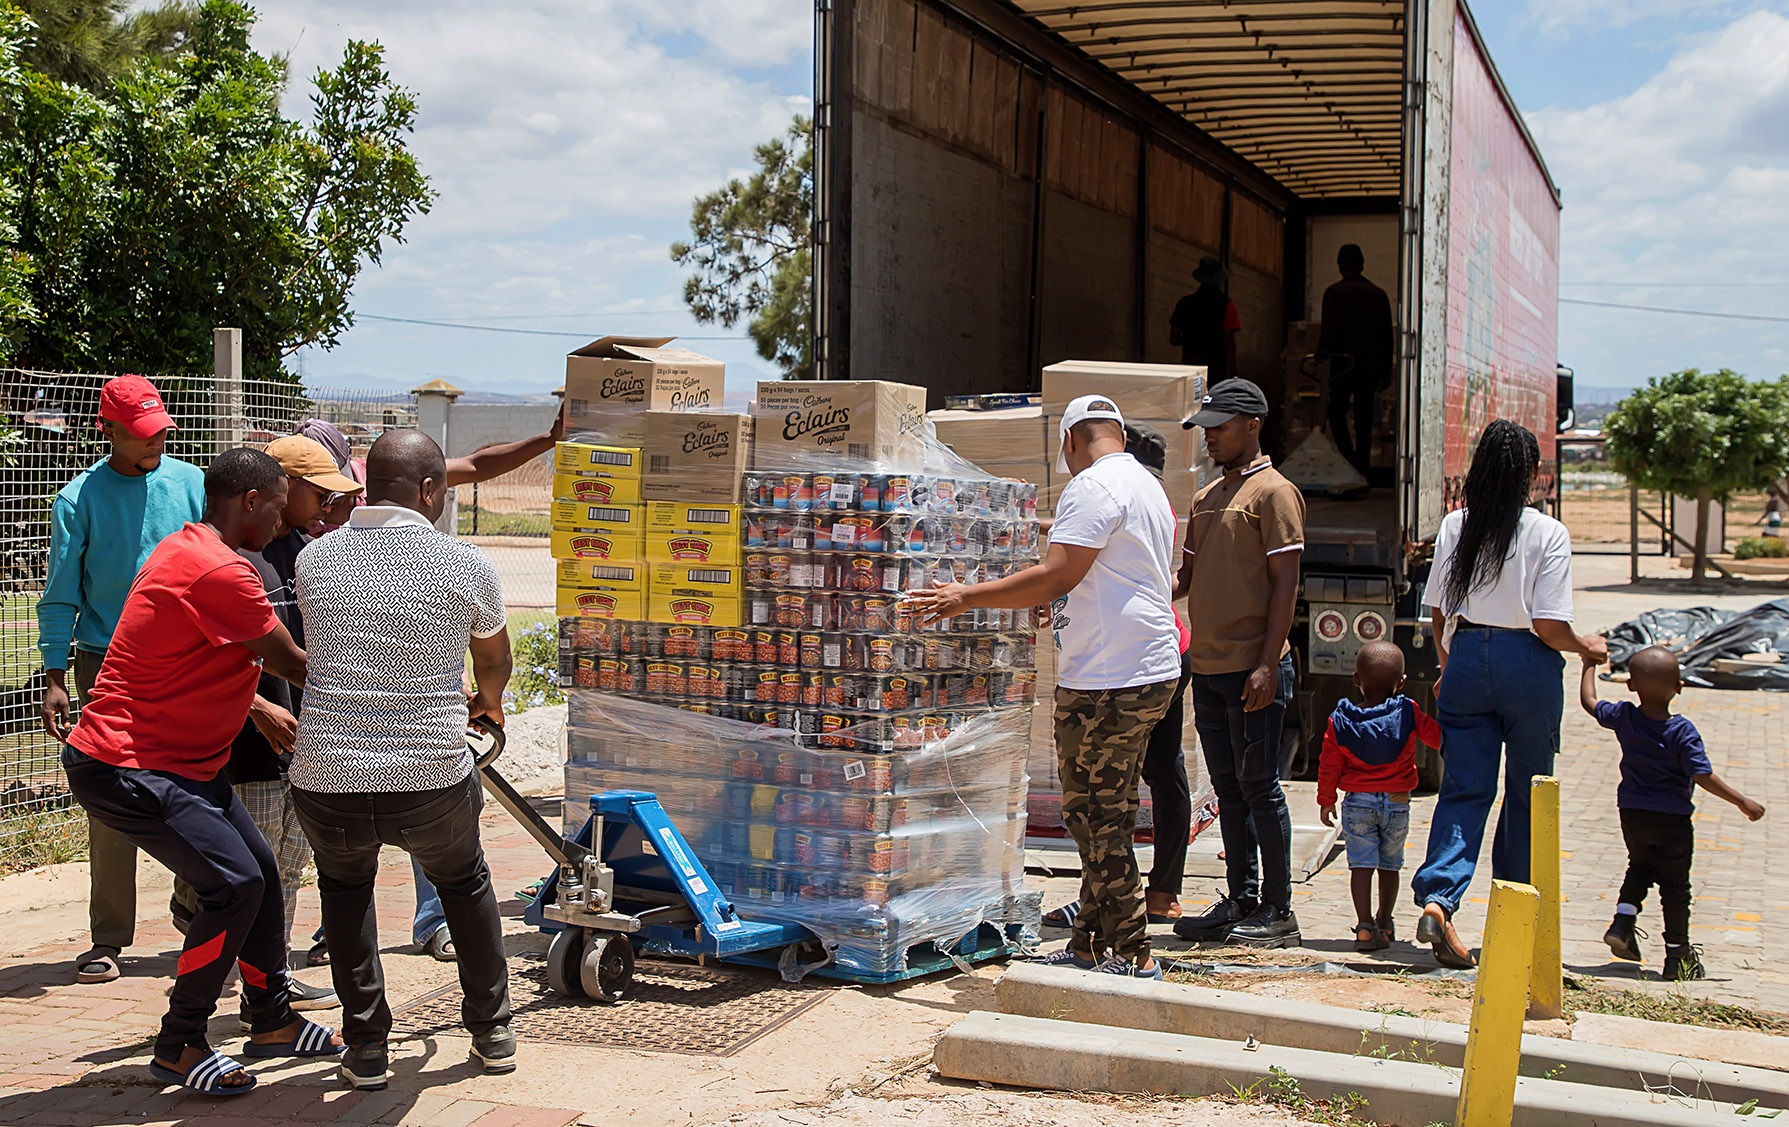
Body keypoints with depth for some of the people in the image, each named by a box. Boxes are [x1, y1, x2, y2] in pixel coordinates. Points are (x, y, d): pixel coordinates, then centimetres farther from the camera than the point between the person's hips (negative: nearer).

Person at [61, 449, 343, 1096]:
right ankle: (178, 1048, -2)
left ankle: (271, 1021, 27)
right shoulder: (218, 572, -23)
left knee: (259, 871, 12)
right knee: (235, 882, -16)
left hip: (180, 760, 11)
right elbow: (291, 664, -14)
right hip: (125, 768, -11)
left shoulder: (186, 549, 11)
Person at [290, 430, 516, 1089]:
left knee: (345, 885, 32)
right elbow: (494, 663, 18)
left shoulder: (314, 559, 5)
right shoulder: (464, 565, -1)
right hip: (432, 780, -1)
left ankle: (366, 1046, 28)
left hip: (325, 784, 1)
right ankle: (492, 1031, 38)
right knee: (464, 881, 30)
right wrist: (487, 703, 43)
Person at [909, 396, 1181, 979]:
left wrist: (967, 597, -15)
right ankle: (1088, 945, 21)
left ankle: (1134, 957, 0)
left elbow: (1055, 577, -21)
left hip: (1108, 680, -10)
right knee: (1106, 816, 14)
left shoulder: (1095, 486, -12)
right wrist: (1068, 604, 46)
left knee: (1095, 818, -4)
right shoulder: (1148, 486, 20)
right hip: (1148, 672, 10)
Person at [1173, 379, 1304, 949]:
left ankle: (1278, 912, 5)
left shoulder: (1273, 492, -6)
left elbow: (1285, 583, -12)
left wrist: (1268, 664, -18)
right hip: (1208, 666, 8)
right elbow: (1186, 577, 20)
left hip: (1253, 670, -8)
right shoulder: (1207, 498, 18)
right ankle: (1241, 902, 19)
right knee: (1229, 789, 11)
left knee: (1259, 787, -3)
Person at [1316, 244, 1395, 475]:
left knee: (1337, 415, 5)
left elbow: (1329, 331, -14)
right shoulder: (1379, 294, 8)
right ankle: (1363, 471, 11)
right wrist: (1386, 373, 15)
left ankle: (1352, 465, -12)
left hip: (1342, 366, -4)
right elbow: (1387, 337, 10)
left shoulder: (1334, 292, -6)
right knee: (1364, 421, 10)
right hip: (1370, 367, 4)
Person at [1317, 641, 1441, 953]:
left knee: (1361, 864, 0)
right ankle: (1384, 923, 26)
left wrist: (1326, 801, 11)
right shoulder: (1408, 714, -8)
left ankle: (1365, 926, -10)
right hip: (1397, 802, 1)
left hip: (1358, 802, -1)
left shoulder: (1340, 720, -5)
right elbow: (1438, 736, -2)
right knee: (1390, 864, 15)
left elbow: (1329, 765, 1)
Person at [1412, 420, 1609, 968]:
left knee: (1464, 787, 3)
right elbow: (1549, 627, -11)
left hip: (1466, 658, 3)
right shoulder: (1548, 533, -9)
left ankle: (1437, 897, -19)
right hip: (1527, 666, -3)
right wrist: (1588, 648, 9)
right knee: (1526, 792, 13)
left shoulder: (1455, 527, 2)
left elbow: (1438, 614, 8)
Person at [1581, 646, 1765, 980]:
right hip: (1672, 819, -4)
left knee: (1640, 867, 27)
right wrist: (1742, 802, -14)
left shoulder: (1623, 717, -8)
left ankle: (1623, 921, 10)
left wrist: (1590, 664, 23)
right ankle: (1678, 956, 12)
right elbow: (1702, 776, -21)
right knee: (1675, 886, 7)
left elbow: (1589, 701, 9)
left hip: (1632, 813, 4)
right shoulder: (1682, 731, -18)